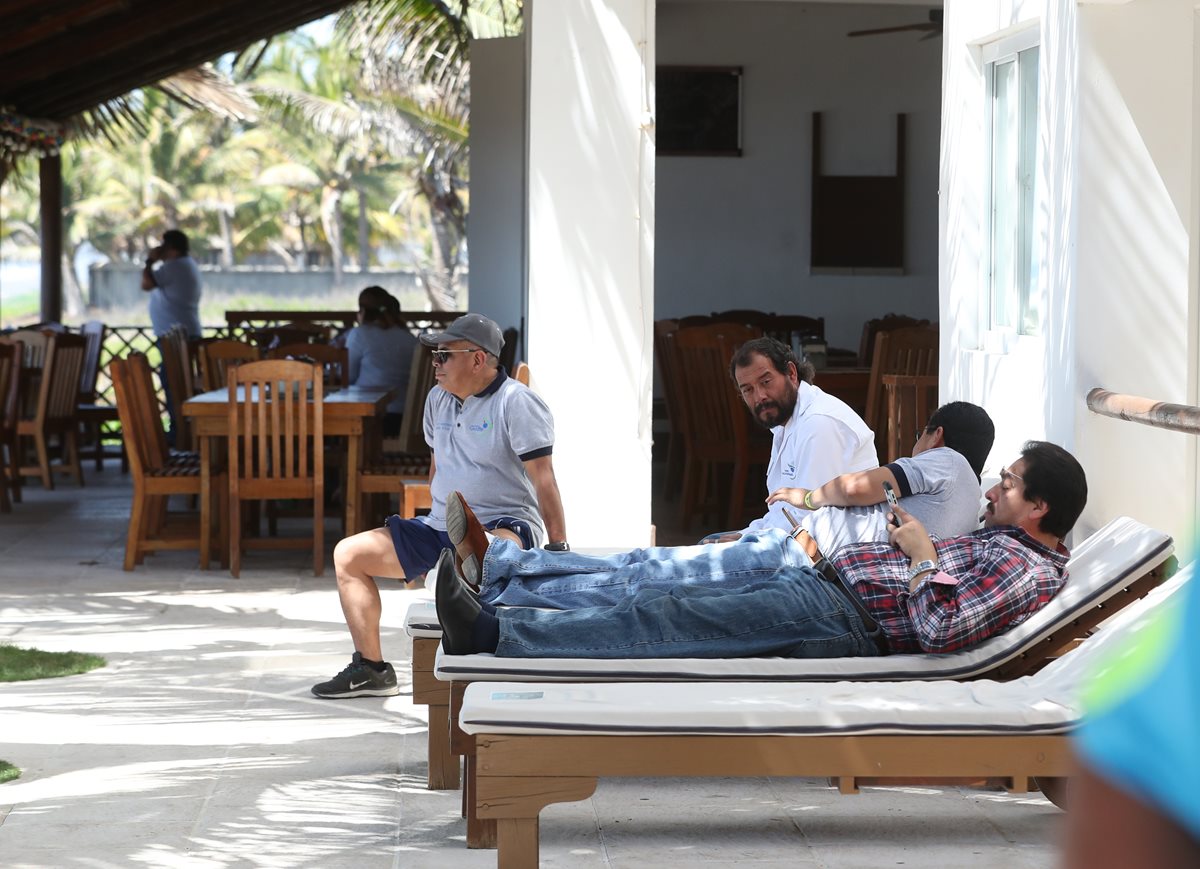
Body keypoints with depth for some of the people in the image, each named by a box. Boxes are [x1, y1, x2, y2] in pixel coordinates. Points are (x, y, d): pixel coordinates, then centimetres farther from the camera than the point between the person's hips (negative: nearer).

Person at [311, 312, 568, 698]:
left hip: (505, 525, -8)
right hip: (440, 526, 8)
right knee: (348, 554, 2)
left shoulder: (515, 402, -10)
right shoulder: (438, 399, 14)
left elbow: (543, 479, -15)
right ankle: (371, 668, 4)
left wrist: (558, 548, -20)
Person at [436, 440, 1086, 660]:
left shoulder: (1029, 575, -12)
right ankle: (496, 571, 7)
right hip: (815, 578, 10)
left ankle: (493, 632, -18)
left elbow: (939, 630, -26)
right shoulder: (1004, 542, 19)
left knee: (660, 619, -16)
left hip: (837, 616, -10)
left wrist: (924, 554, -13)